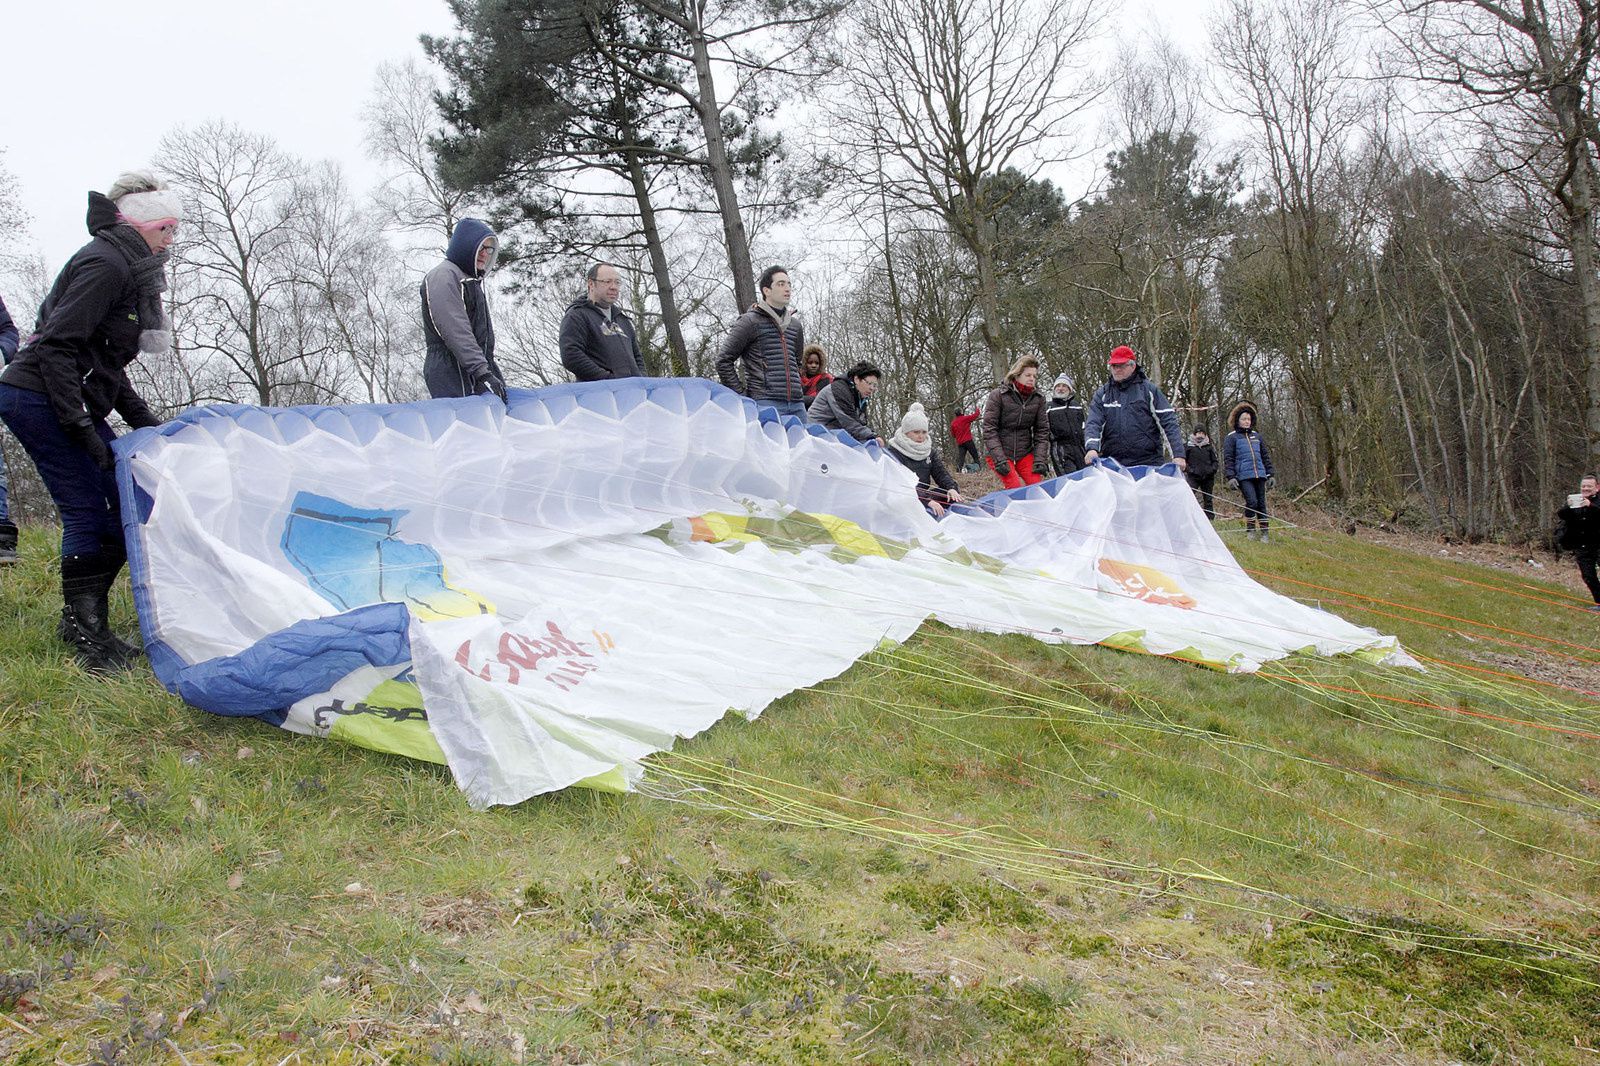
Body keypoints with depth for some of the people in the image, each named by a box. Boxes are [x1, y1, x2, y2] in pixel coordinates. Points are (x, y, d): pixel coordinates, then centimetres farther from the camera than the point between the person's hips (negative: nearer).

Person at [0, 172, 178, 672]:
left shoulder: (129, 269, 17)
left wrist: (143, 420, 14)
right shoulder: (105, 264, -14)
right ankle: (87, 636, -4)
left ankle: (83, 624, 13)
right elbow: (57, 345, -21)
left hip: (75, 403, 10)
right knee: (87, 512, -11)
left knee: (122, 510, 4)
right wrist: (81, 425, -23)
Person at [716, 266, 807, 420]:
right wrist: (741, 394, -4)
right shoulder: (750, 321, 0)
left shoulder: (795, 324, 19)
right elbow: (724, 361, -2)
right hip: (765, 402, -6)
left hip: (797, 405, 6)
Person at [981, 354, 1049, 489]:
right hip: (997, 452, -4)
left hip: (1025, 453, 4)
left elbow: (1042, 430, 5)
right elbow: (989, 429, -13)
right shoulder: (997, 396, -8)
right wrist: (999, 458, -22)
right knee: (1016, 489, -20)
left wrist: (1039, 459, -7)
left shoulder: (1038, 399, 4)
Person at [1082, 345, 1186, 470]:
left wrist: (1178, 454, -7)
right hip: (1113, 464, 1)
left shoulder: (1149, 390, 8)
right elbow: (1092, 423, 0)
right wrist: (1092, 448, -20)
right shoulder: (1103, 393, 13)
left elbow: (1169, 423, 3)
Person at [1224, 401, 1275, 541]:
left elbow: (1265, 456, 22)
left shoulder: (1257, 436, 18)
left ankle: (1263, 532, 11)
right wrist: (1230, 477, -10)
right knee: (1251, 502, -17)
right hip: (1244, 477, -5)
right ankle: (1250, 530, -1)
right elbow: (1228, 459, -1)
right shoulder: (1231, 438, 3)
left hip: (1260, 475, 5)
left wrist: (1269, 474, 16)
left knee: (1261, 503, 4)